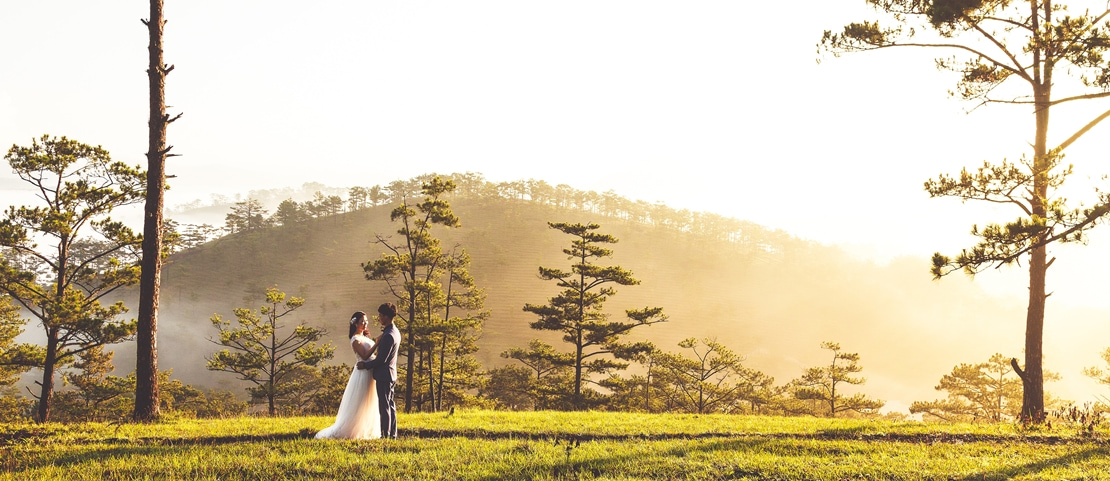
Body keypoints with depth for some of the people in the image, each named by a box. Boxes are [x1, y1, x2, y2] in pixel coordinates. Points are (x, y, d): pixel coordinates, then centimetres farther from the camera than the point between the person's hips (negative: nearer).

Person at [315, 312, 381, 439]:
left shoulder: (365, 337, 14)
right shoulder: (356, 340, -13)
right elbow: (364, 356, -21)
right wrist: (377, 344, -23)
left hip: (370, 373, 9)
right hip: (363, 373, -9)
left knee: (368, 406, 13)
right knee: (358, 406, -4)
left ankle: (366, 431, 21)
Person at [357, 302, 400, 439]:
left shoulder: (389, 335, -21)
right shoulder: (395, 332, 11)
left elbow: (381, 359, -21)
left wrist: (365, 365, -11)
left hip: (384, 375, -10)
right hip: (390, 374, 10)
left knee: (384, 406, -6)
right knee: (390, 405, 13)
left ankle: (385, 434, -4)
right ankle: (392, 434, 18)